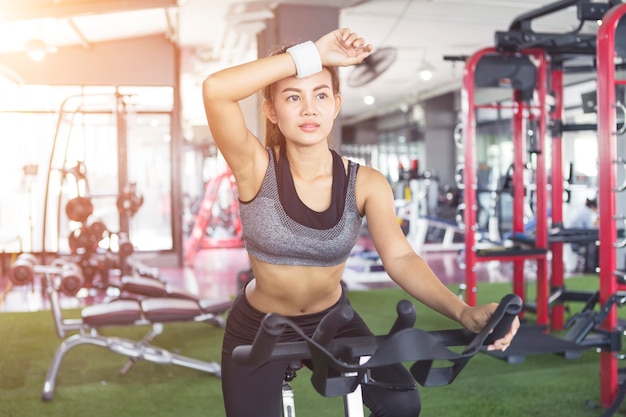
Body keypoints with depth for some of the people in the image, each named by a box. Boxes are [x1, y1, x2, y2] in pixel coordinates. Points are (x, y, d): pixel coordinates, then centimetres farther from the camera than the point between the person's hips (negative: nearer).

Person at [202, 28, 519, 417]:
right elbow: (215, 90, -34)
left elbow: (400, 258, -24)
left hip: (333, 322, 1)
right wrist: (314, 53, -34)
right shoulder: (257, 166, -19)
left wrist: (465, 313, -40)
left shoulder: (366, 183, -13)